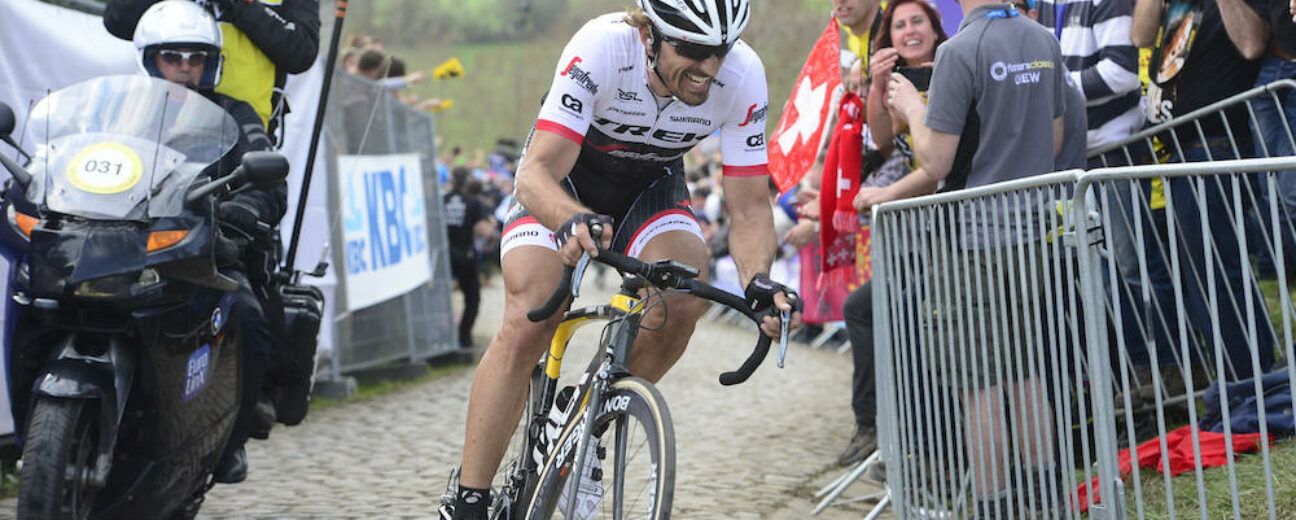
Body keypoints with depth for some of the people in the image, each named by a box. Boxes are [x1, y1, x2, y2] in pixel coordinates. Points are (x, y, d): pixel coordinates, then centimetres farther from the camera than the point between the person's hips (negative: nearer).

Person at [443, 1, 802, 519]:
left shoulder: (743, 76, -27)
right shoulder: (601, 48, -36)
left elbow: (750, 209, -20)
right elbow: (536, 174, -40)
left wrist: (758, 282, -39)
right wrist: (572, 220, -61)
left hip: (650, 185, 3)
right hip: (565, 178, -3)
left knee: (685, 298, -26)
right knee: (528, 323, -23)